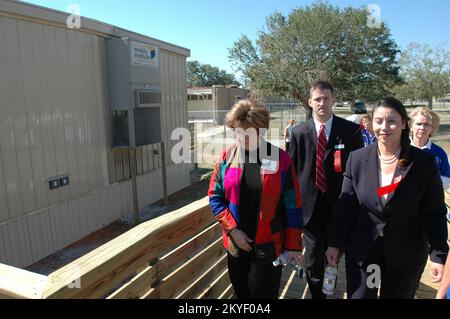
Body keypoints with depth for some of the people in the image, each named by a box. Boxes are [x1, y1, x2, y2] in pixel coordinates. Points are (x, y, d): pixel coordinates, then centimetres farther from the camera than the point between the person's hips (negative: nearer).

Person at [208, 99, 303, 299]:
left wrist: (293, 245, -6)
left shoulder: (281, 159, -10)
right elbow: (215, 197, 0)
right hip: (236, 244, 3)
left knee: (264, 294, 10)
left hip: (268, 246, -3)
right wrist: (232, 229, -9)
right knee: (241, 294, 19)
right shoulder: (227, 157, -3)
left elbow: (292, 206, -7)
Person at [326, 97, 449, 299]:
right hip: (362, 250, 1)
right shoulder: (357, 158, -6)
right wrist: (336, 244, -1)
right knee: (358, 295, 8)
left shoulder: (423, 162, -8)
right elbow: (346, 205, -2)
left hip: (407, 254, 0)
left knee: (398, 295, 17)